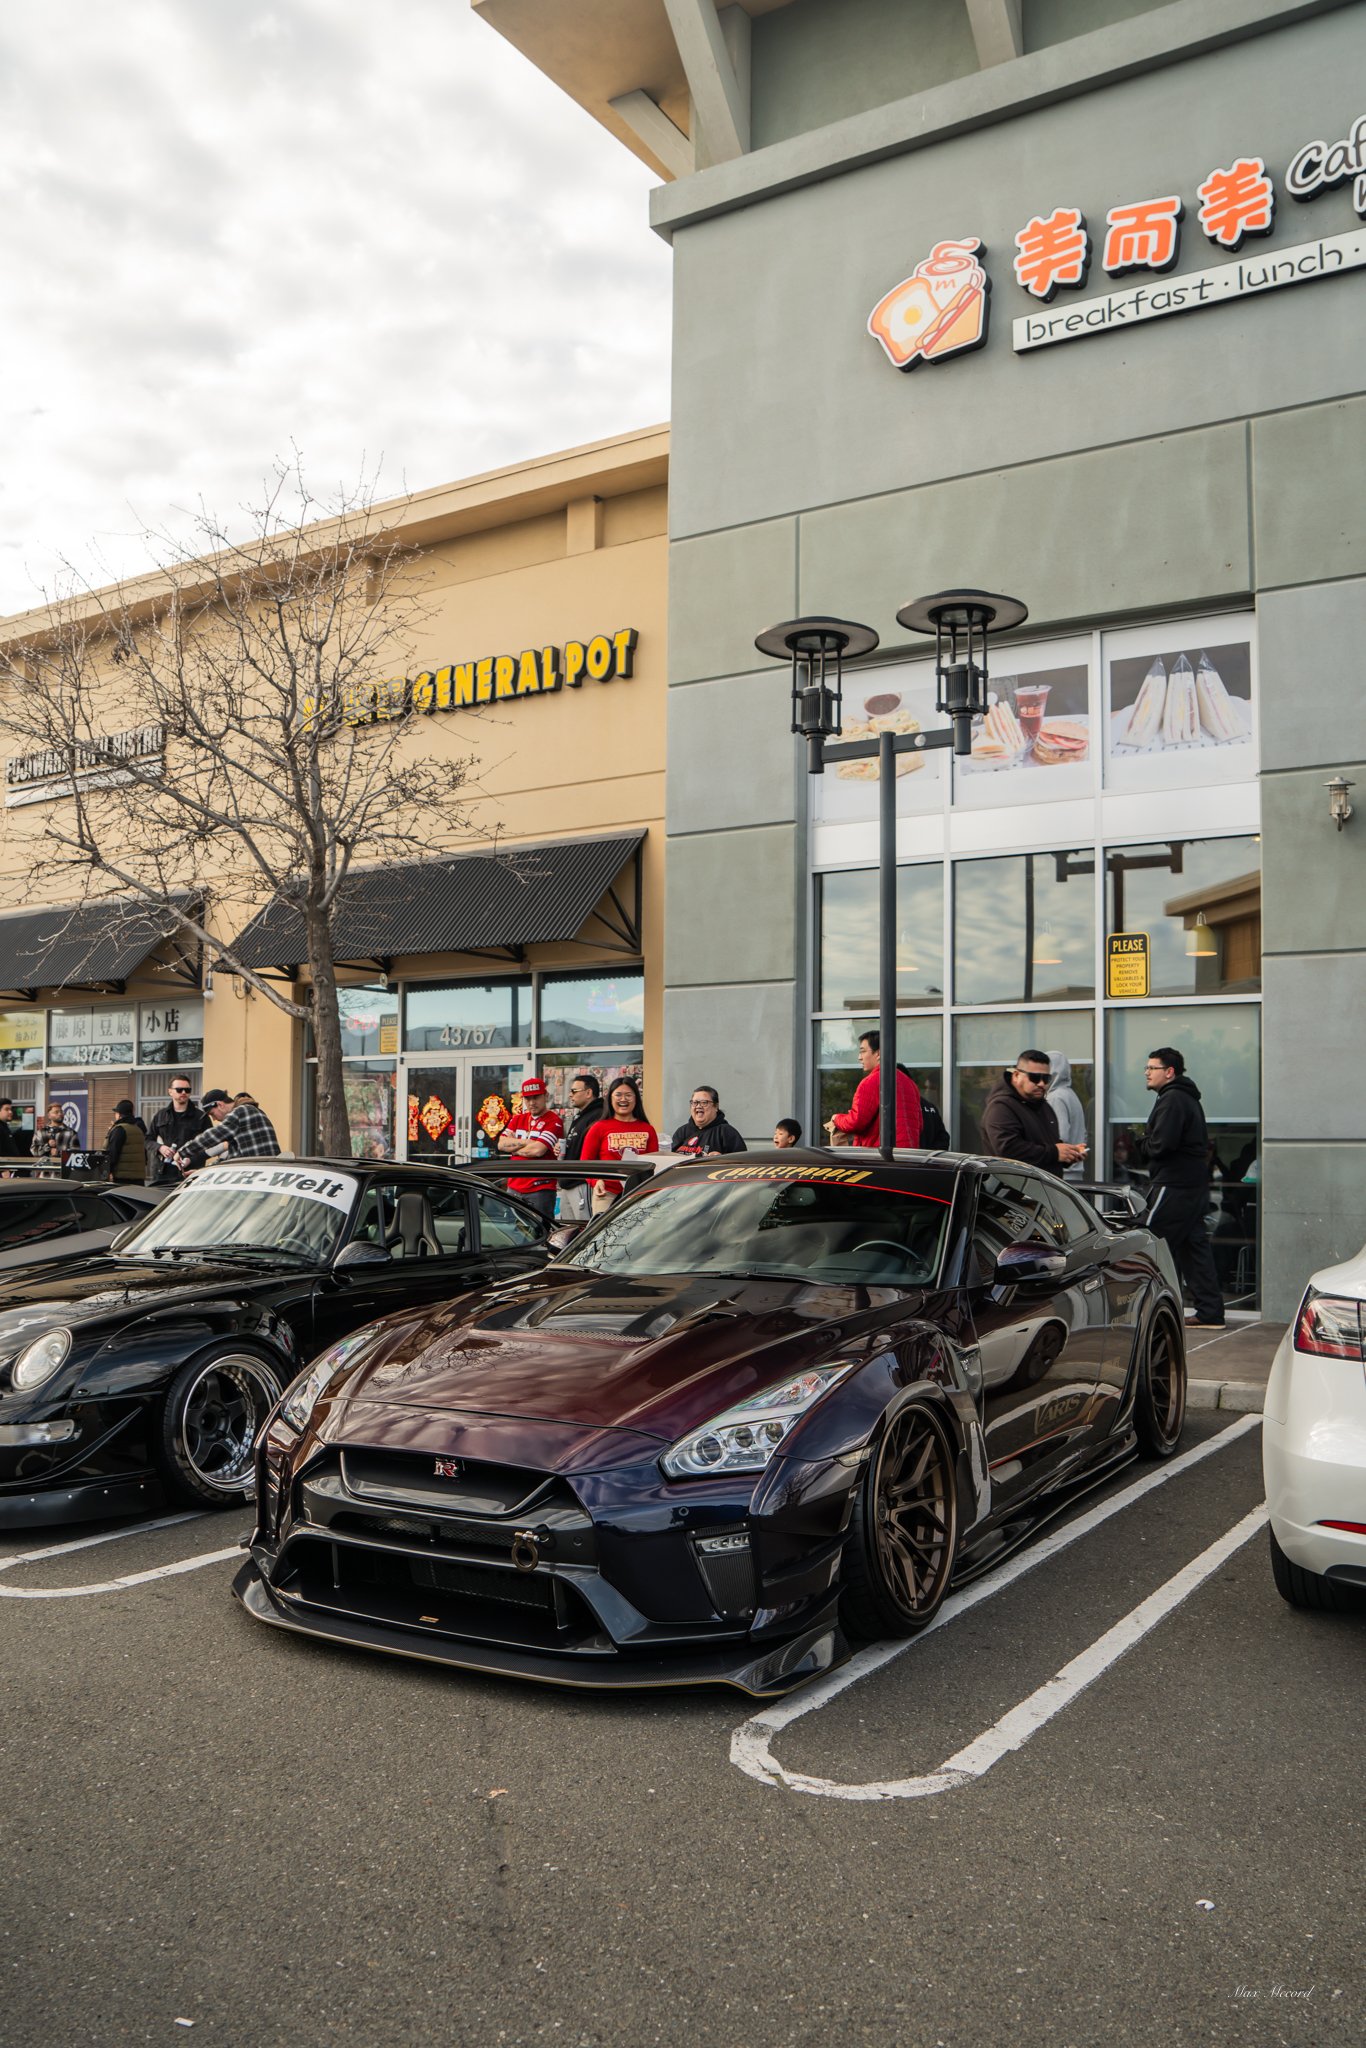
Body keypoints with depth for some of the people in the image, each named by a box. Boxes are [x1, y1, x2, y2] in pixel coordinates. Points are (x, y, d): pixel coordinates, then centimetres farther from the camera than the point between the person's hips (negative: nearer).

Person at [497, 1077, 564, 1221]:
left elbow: (538, 1150, -17)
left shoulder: (554, 1121, -6)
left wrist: (514, 1148, -1)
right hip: (514, 1188, 6)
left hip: (540, 1189, -6)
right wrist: (527, 1142, -9)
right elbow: (502, 1143, 3)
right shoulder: (518, 1119, 16)